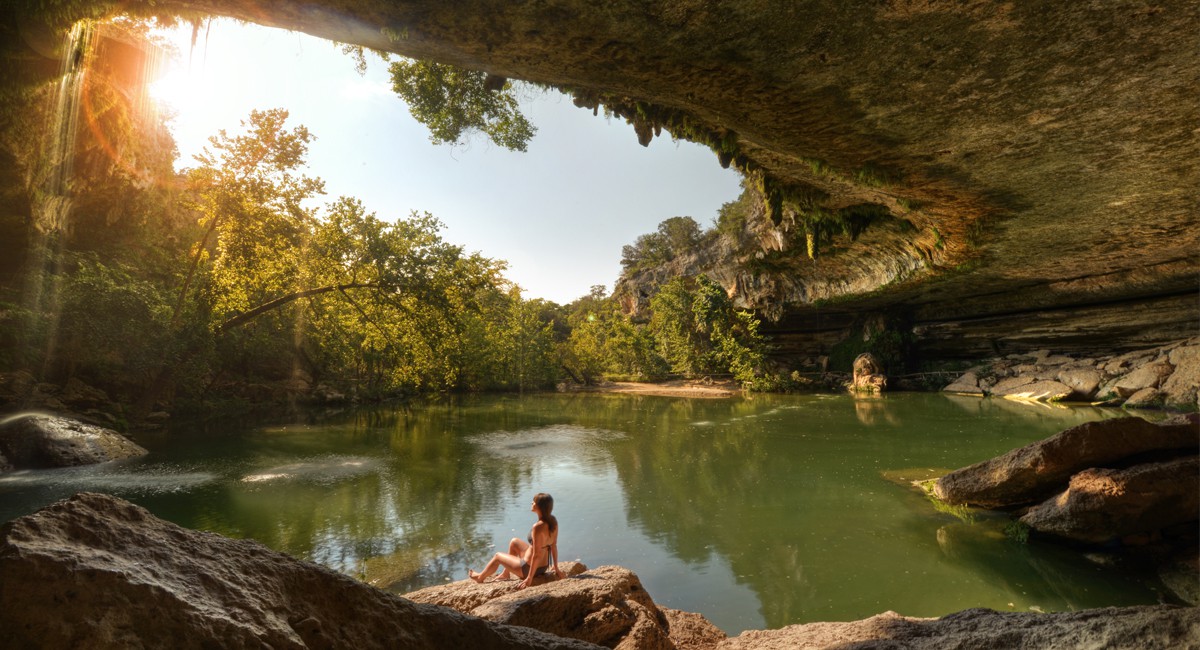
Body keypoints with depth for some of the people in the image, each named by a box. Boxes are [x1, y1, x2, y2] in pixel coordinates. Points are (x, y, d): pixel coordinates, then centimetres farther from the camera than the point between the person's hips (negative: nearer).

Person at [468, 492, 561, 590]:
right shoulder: (553, 521, -7)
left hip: (530, 568, -7)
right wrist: (556, 569, 8)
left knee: (497, 556, 18)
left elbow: (536, 555, -27)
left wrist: (529, 578, -18)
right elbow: (554, 546, 1)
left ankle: (480, 577, 46)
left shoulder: (538, 527, -31)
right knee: (514, 542, 26)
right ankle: (506, 574, 43)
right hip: (544, 566, 7)